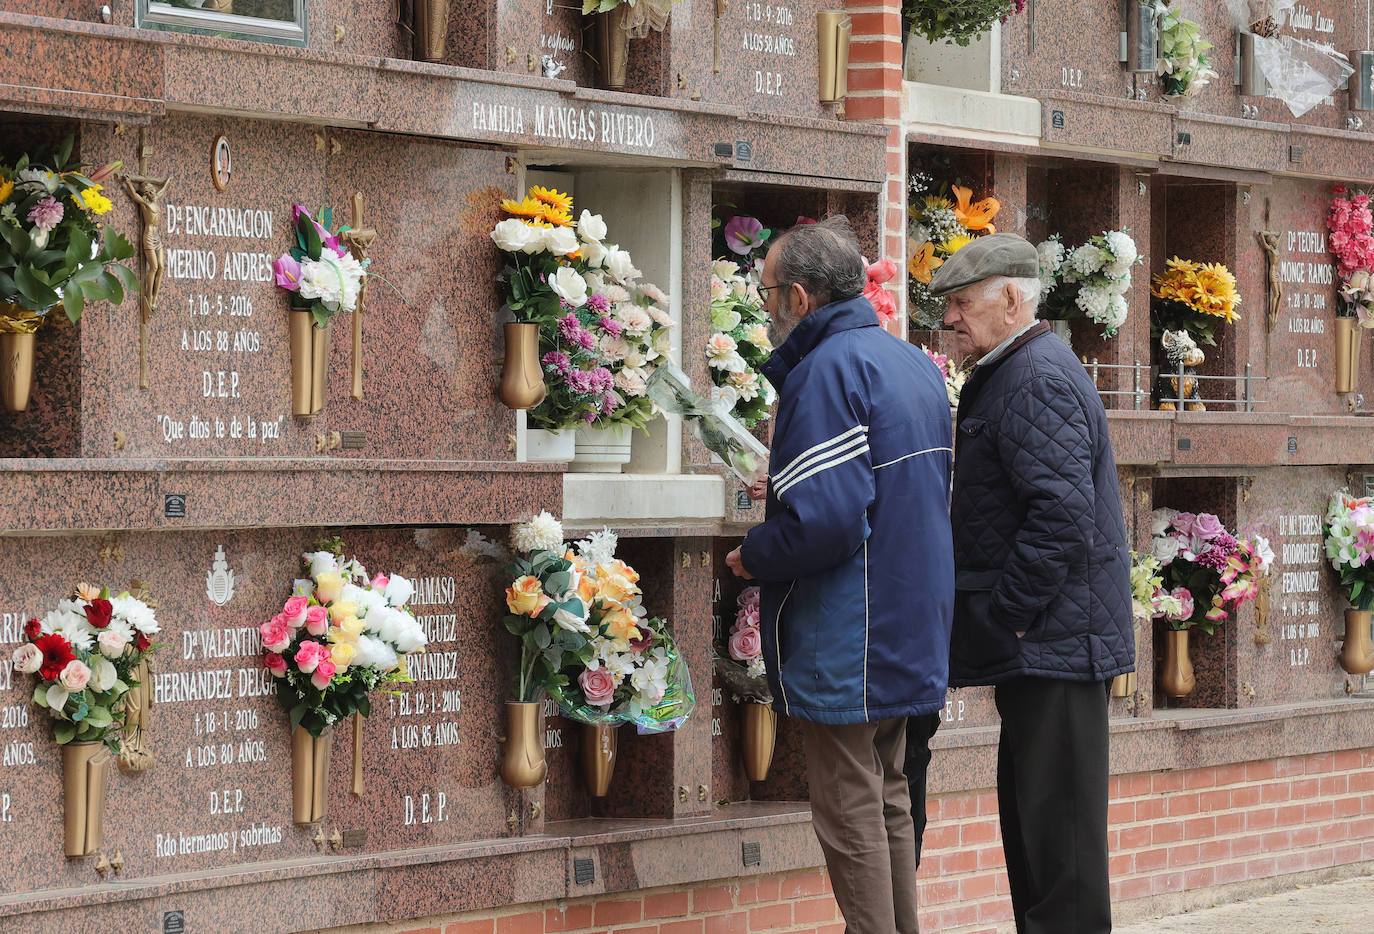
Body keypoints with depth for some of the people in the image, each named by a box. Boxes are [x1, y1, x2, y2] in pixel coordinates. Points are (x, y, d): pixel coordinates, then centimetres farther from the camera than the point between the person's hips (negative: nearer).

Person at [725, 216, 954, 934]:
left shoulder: (828, 370, -18)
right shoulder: (912, 363, 12)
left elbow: (823, 520, -27)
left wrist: (754, 556, -9)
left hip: (846, 646, -10)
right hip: (910, 630, 10)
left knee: (849, 815, -3)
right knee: (887, 799, 17)